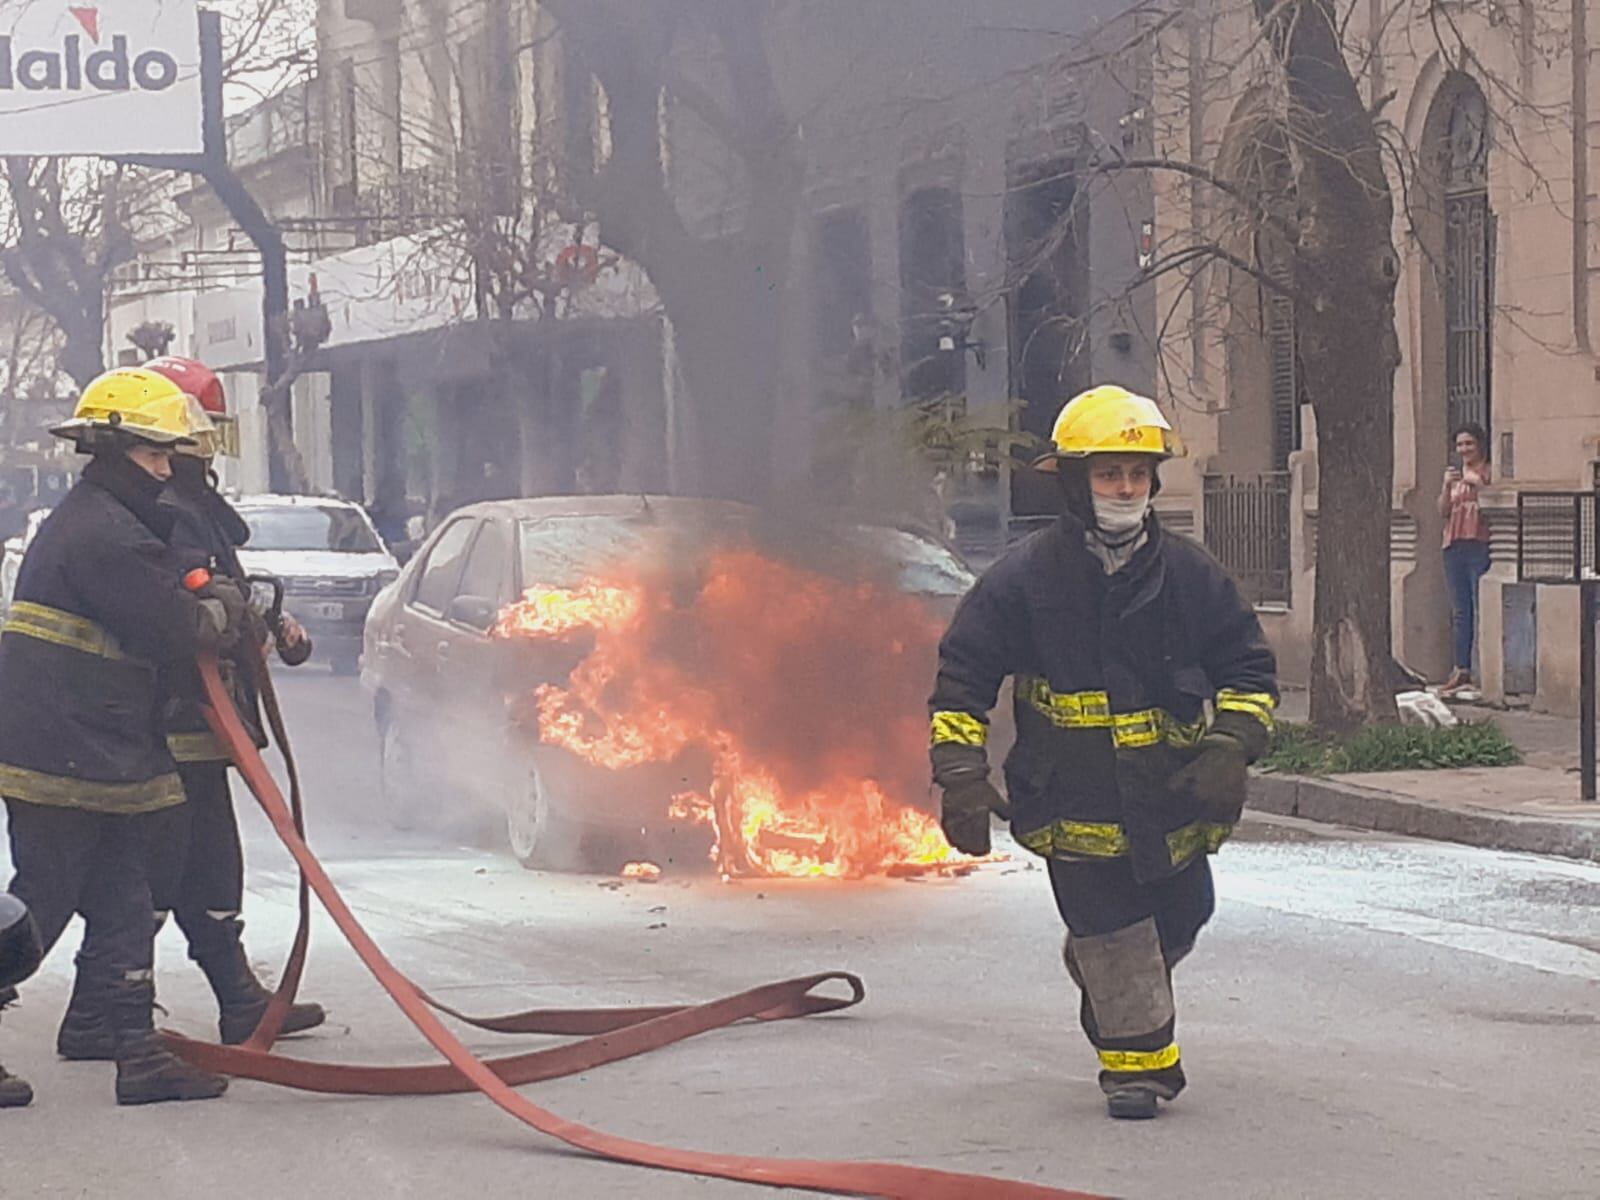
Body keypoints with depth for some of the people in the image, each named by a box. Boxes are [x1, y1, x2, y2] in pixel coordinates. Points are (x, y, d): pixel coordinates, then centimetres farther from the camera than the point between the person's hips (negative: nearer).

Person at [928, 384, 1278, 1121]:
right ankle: (1136, 1061, 15)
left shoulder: (1188, 576, -1)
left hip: (1172, 795, 4)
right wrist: (961, 777, -10)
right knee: (1113, 937, -3)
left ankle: (1104, 991, 47)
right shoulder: (1023, 581, -8)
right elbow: (961, 680, -3)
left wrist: (1231, 748, -8)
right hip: (1075, 804, -4)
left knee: (1178, 917, 17)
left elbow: (1248, 667, 7)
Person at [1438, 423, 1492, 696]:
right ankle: (1462, 670, 9)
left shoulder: (1489, 472, 1)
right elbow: (1443, 511, 12)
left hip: (1480, 545, -6)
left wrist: (1479, 486, -17)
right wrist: (1447, 486, -3)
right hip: (1454, 545, 6)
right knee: (1460, 612, 7)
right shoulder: (1455, 474, 19)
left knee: (1481, 609, -10)